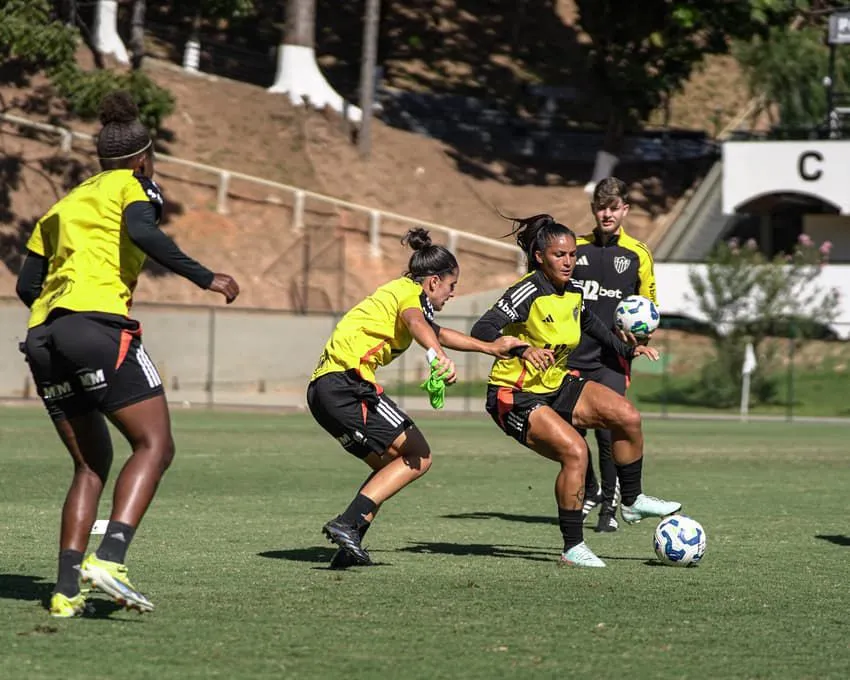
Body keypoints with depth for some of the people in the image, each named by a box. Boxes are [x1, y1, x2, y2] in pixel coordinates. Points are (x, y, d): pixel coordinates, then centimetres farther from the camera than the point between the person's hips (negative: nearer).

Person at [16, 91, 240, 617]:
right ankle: (109, 558, -24)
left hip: (43, 337, 7)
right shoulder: (133, 186, 9)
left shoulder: (64, 204, 28)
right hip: (99, 325, -7)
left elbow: (27, 284, 23)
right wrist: (205, 278, -10)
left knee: (92, 462, 13)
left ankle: (67, 588, 0)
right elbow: (141, 231, -13)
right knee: (154, 445, -5)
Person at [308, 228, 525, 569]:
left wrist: (490, 347, 56)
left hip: (321, 389, 10)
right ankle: (348, 524, -20)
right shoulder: (411, 292, -1)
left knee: (390, 465, 18)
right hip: (348, 381, -10)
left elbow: (438, 333, 48)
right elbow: (415, 322, -28)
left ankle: (349, 548, 6)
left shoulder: (395, 291, 29)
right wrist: (440, 356, -46)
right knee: (417, 457, -8)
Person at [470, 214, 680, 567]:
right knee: (575, 450, -26)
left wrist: (628, 350, 16)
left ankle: (632, 501, 16)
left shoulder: (573, 293, 3)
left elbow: (592, 324, 26)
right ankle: (573, 547, -16)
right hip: (516, 398, -8)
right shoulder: (528, 293, -21)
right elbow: (482, 331, -33)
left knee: (627, 416, -5)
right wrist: (522, 349, -48)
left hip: (557, 386, 8)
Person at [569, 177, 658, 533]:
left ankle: (609, 504, 3)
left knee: (608, 433, -12)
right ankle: (589, 490, 28)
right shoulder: (575, 249, 8)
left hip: (611, 360, -2)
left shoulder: (638, 255, 4)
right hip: (572, 356, 2)